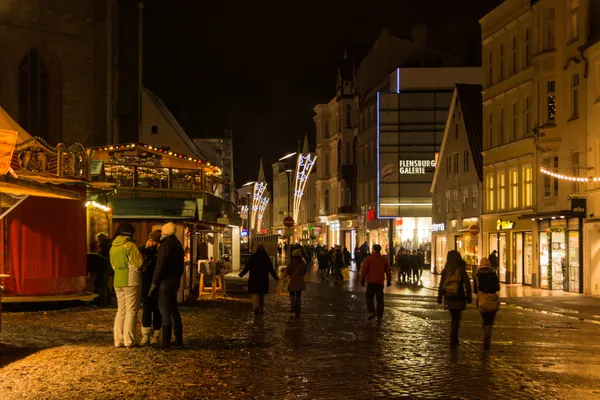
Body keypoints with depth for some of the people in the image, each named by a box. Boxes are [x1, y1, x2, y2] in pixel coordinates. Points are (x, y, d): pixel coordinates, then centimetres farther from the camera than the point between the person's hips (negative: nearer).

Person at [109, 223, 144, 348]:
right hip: (131, 281, -7)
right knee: (131, 311, -2)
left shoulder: (113, 247, 13)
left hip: (118, 282, 7)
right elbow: (140, 262, -12)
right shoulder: (130, 245, -11)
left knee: (121, 310, 12)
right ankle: (129, 340, -5)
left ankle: (118, 340, 8)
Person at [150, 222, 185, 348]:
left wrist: (154, 283, -15)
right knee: (174, 310, 15)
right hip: (175, 281, 9)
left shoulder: (166, 244, -14)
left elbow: (160, 266, -19)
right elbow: (180, 265, 21)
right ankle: (179, 340, 16)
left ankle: (166, 342, -9)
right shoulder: (178, 244, 15)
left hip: (165, 282, -9)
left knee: (165, 311, -8)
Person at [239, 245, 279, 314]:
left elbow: (247, 267, -2)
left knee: (255, 293, -3)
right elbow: (271, 269, 4)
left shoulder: (253, 257, -2)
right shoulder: (266, 258, 2)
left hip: (254, 278, -2)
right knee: (262, 293, 15)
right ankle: (261, 309, 20)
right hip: (263, 279, 2)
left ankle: (256, 306, -24)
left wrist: (241, 274, 10)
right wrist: (275, 277, 14)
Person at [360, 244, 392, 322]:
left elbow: (364, 270, -7)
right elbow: (388, 271, 8)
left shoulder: (369, 259, -6)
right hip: (380, 282, 3)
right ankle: (379, 316, 6)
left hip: (371, 281, -3)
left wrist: (362, 280, 0)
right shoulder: (384, 259, 5)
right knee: (380, 299, 7)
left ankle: (371, 312, -5)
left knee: (369, 297, 11)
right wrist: (389, 280, 15)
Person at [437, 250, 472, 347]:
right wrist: (469, 297, 4)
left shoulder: (445, 271, -4)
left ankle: (454, 339, 24)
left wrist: (439, 298, 6)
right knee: (456, 320, 5)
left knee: (454, 318, 19)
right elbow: (467, 285, -7)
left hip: (449, 299, 3)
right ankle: (453, 340, 0)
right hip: (459, 299, -3)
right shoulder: (461, 271, -10)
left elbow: (441, 285, -1)